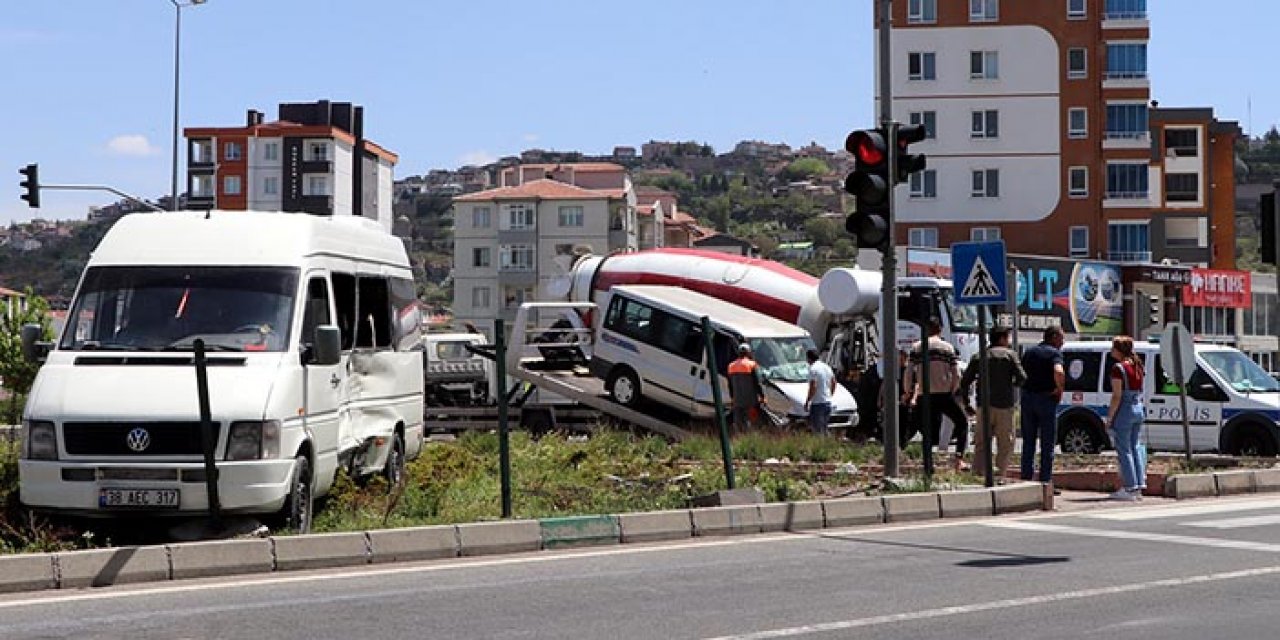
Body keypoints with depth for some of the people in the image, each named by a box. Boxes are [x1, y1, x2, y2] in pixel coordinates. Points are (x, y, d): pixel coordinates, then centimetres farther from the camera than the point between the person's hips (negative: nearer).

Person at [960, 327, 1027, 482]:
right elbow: (1022, 378, -7)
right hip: (1004, 405, -3)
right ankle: (1001, 474, -1)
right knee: (1005, 443, 5)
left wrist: (966, 403, 15)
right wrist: (1013, 384, 15)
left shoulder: (978, 357, 11)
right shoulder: (1009, 354, 1)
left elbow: (965, 382, 8)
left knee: (982, 443, 6)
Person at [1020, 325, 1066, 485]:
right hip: (1046, 399, -6)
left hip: (1027, 397, 6)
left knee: (1028, 442, 12)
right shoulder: (1054, 353, -8)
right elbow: (1059, 372, -26)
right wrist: (1060, 389, -12)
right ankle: (1045, 481, -1)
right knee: (1047, 443, 1)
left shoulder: (1029, 352, 13)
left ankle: (1026, 477, 11)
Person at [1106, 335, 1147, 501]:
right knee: (1134, 447, 15)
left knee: (1124, 450, -2)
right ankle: (1139, 487, 15)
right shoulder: (1138, 367, 10)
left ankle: (1130, 489, -3)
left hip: (1124, 409, -8)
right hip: (1138, 408, 8)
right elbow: (1140, 390, 14)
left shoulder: (1118, 368, -14)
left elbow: (1117, 396, -17)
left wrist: (1109, 417, -12)